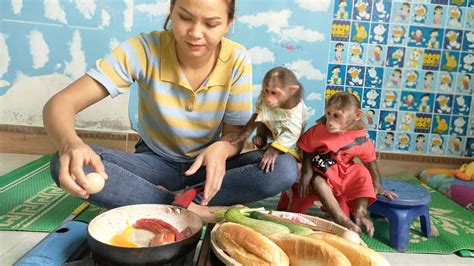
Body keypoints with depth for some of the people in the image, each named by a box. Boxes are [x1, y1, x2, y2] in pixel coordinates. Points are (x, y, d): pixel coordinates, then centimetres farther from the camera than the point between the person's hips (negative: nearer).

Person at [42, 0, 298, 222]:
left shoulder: (237, 60, -16)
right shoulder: (144, 49, -20)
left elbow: (235, 133, -10)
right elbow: (60, 103, -24)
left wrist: (221, 149, -35)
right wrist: (70, 143, -47)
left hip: (208, 164, 1)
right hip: (156, 163, 0)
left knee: (285, 168, -26)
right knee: (65, 165, -27)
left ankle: (168, 200, -21)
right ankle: (192, 209, -26)